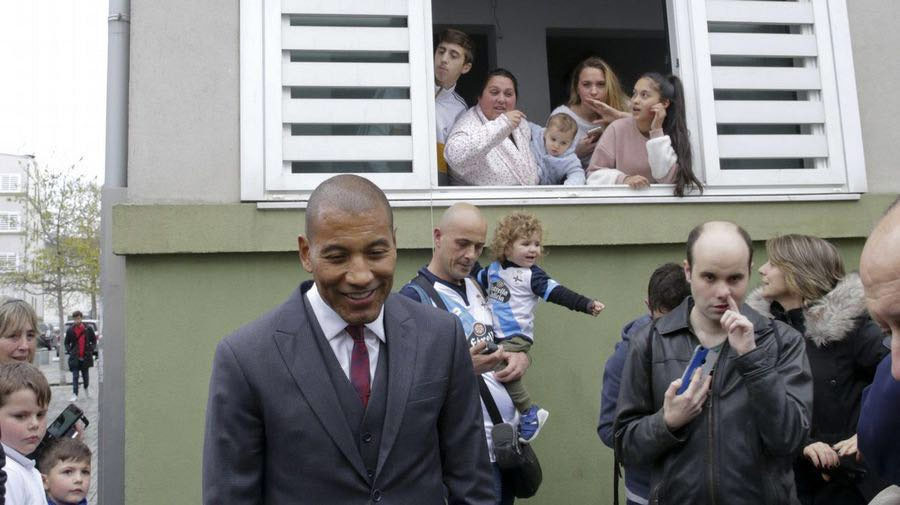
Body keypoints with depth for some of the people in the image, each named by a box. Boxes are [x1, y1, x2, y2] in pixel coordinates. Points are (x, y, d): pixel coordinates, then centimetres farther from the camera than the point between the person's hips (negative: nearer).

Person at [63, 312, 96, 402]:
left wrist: (91, 350, -6)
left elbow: (94, 341, 6)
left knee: (86, 375, 13)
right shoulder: (70, 330, -1)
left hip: (86, 357, 0)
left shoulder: (88, 329, -2)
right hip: (75, 357, 0)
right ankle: (75, 394, 2)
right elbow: (66, 343, 9)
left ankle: (86, 388, 38)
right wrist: (69, 350, -7)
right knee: (75, 376, -2)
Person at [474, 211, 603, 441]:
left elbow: (558, 293, -17)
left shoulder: (533, 275, -8)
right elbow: (475, 281, 29)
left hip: (518, 336, -7)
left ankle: (530, 412, -10)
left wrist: (587, 305, -28)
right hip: (495, 335, 7)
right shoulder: (493, 269, 10)